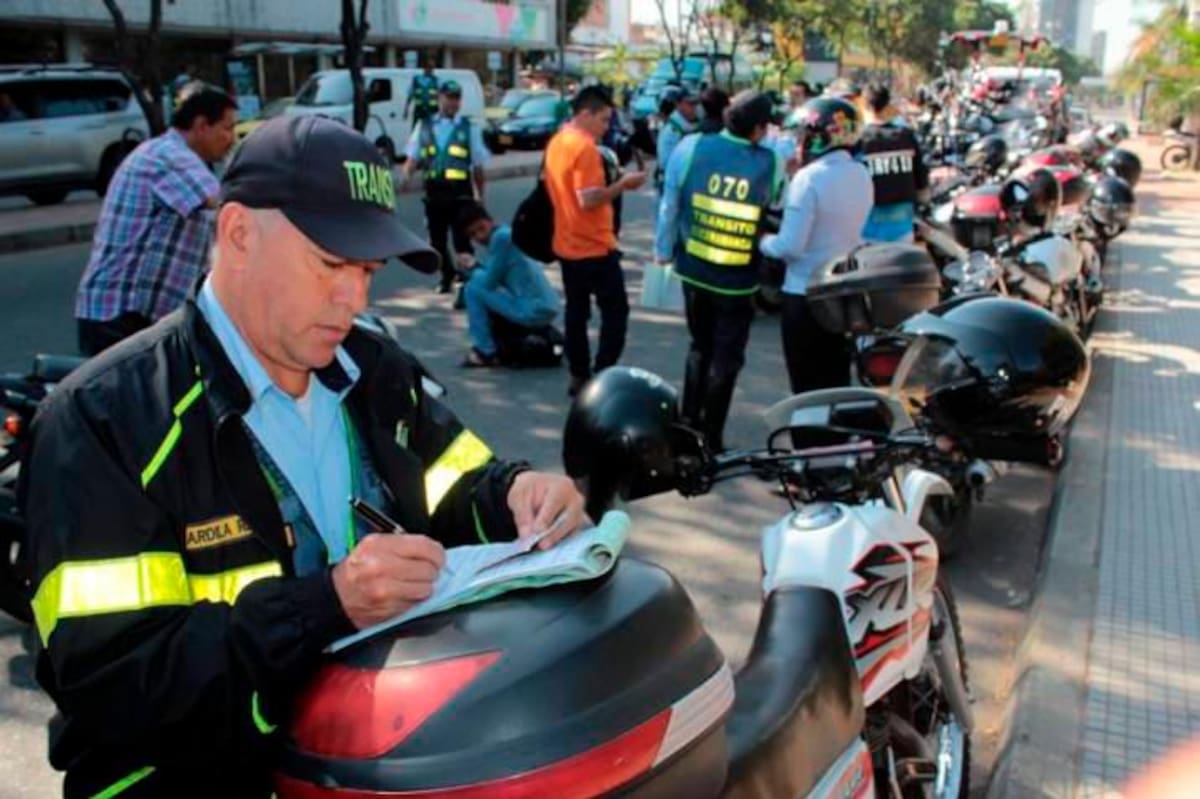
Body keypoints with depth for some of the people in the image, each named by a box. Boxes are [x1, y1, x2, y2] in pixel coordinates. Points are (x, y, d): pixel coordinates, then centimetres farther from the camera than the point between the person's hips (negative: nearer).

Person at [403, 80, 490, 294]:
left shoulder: (469, 128, 3)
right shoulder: (424, 126, 9)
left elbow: (478, 166, 3)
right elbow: (413, 157, 8)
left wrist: (480, 196, 1)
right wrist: (407, 174, -13)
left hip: (460, 192, -3)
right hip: (434, 191, 3)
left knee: (462, 239, -2)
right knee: (437, 239, 13)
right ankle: (447, 275, 33)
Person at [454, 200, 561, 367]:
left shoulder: (501, 237, -12)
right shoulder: (507, 233, 17)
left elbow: (489, 282, -11)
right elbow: (495, 277, 23)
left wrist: (473, 267, 8)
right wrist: (475, 266, 9)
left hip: (533, 311, -10)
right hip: (547, 308, 10)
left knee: (473, 288, -3)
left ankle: (486, 353, 3)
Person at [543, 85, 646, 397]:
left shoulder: (556, 142, 10)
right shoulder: (585, 146, -18)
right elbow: (588, 199, -25)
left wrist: (614, 184, 14)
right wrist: (623, 184, -15)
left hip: (566, 246, 9)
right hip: (595, 247, -9)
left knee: (576, 311, 13)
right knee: (616, 311, 1)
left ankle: (579, 376, 18)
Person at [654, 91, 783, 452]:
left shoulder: (691, 146, -9)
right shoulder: (769, 163, -14)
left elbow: (669, 205, -4)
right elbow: (776, 201, 4)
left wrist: (664, 251, 7)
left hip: (693, 270, 3)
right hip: (737, 279, -3)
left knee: (700, 346, 22)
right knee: (726, 357, 10)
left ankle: (689, 423, 27)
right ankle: (710, 437, 14)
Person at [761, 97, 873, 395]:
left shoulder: (809, 178, -18)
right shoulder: (862, 176, 3)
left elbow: (790, 245, -22)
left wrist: (764, 242, -1)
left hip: (806, 294, -7)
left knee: (807, 384, 4)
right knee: (837, 380, 17)